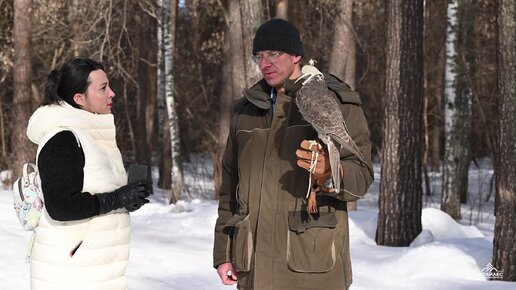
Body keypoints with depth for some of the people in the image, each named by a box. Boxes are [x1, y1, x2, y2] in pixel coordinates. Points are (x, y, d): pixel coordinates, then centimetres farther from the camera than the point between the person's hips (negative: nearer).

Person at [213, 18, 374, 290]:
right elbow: (230, 184, 20)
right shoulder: (246, 110, 16)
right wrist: (223, 252, 16)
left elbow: (361, 175, -6)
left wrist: (330, 174, -29)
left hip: (312, 258, -4)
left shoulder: (336, 103, 1)